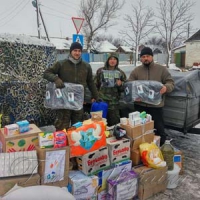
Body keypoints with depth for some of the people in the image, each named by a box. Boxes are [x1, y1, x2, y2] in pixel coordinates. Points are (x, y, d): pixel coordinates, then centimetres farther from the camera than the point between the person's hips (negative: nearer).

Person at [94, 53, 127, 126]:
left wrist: (120, 85, -9)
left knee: (114, 123, 3)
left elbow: (123, 89, 12)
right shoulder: (100, 71, 6)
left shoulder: (120, 73, 9)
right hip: (101, 101, -1)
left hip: (114, 103, 1)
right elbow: (95, 85, 7)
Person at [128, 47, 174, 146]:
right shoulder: (136, 71, 6)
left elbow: (170, 82, 1)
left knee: (159, 128, 7)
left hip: (156, 105, -1)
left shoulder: (161, 69, 3)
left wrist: (166, 87, -23)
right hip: (140, 105, 2)